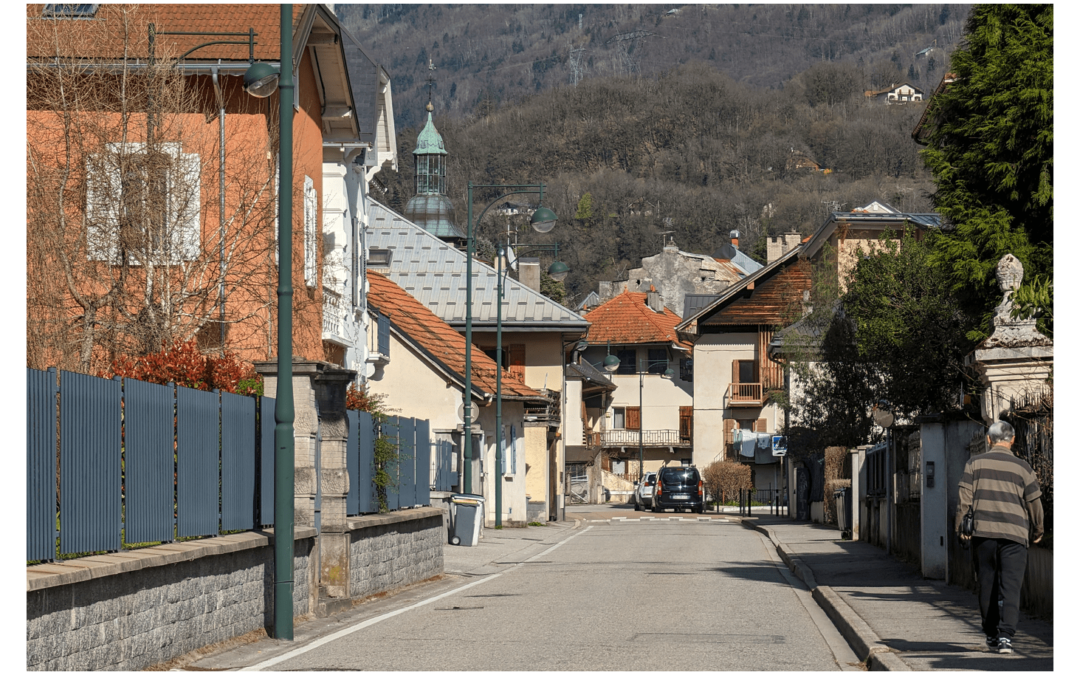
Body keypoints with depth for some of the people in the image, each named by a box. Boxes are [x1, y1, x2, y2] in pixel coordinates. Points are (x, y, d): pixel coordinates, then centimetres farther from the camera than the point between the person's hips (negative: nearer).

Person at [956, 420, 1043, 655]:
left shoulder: (975, 464, 5)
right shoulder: (1022, 468, 4)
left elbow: (964, 499, 0)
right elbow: (1034, 504, 9)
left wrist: (961, 529, 8)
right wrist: (1037, 532, 23)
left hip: (982, 532, 1)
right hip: (1014, 534, -1)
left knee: (987, 585, 12)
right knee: (1010, 586, -4)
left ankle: (991, 635, 20)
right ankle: (1005, 635, -18)